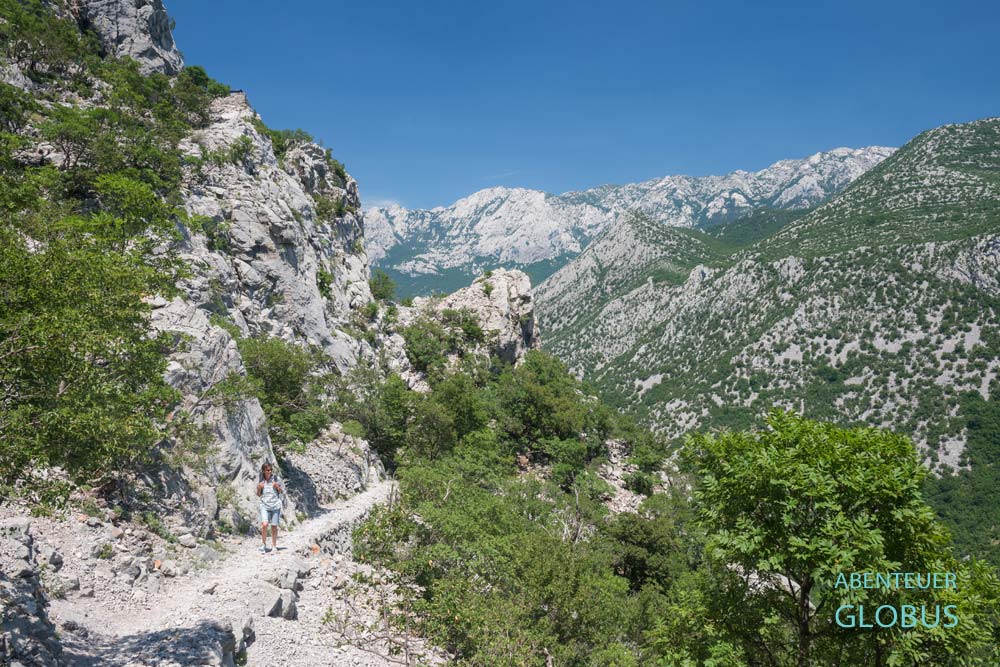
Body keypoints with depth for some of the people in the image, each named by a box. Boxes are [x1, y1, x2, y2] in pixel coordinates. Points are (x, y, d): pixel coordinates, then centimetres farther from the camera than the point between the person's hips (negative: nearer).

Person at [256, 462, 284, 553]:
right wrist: (259, 488, -7)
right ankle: (264, 544, 4)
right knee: (264, 525, -15)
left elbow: (282, 492, 7)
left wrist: (277, 487, -13)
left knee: (274, 526, 4)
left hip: (275, 506, 0)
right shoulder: (260, 481, 3)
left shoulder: (276, 479, -1)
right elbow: (259, 495, 12)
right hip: (264, 506, 0)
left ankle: (274, 546, 18)